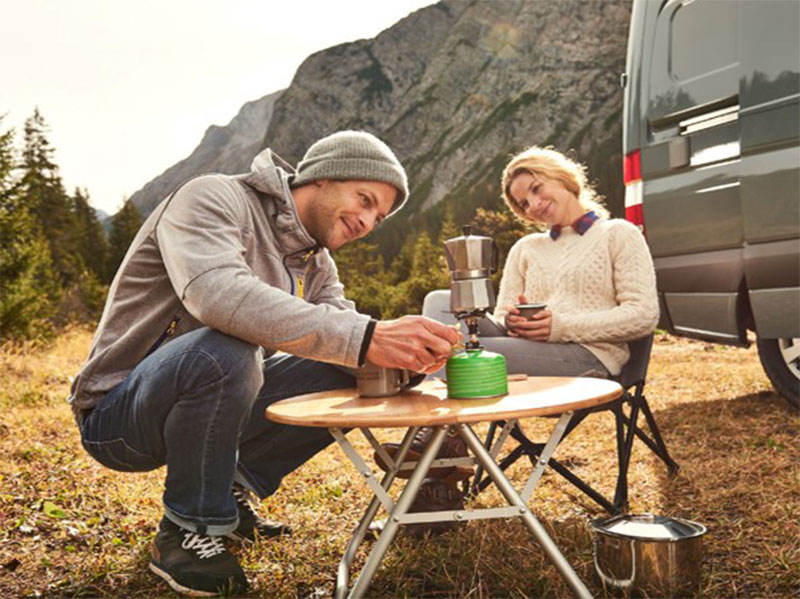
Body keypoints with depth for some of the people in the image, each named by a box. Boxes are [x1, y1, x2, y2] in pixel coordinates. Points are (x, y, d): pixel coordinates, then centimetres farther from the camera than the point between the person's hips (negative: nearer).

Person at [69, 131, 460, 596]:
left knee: (347, 372, -4)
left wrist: (413, 355, -27)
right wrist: (365, 337, -44)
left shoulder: (316, 263, 9)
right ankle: (188, 531, -13)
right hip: (116, 414, -7)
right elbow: (218, 294, -38)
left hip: (210, 400, 7)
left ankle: (233, 489, 8)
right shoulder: (214, 199, -17)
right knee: (223, 352, -37)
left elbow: (342, 334, -4)